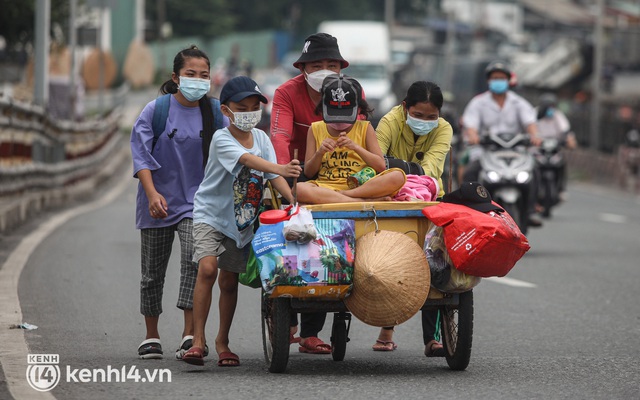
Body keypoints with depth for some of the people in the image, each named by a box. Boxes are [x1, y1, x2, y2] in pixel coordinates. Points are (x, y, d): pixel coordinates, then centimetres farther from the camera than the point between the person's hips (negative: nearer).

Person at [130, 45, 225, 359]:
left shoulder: (214, 112, 2)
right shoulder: (156, 110, -5)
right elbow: (141, 154, -8)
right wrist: (152, 193, -18)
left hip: (196, 199, 0)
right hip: (159, 200, 0)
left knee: (194, 261, -19)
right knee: (153, 271, 10)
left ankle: (190, 335, -20)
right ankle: (151, 337, 24)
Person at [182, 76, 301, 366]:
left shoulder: (261, 138, 2)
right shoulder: (221, 139, -16)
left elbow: (273, 176, -4)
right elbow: (246, 159, -34)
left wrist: (294, 200, -20)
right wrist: (279, 168, -49)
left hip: (241, 221, 5)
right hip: (210, 214, -5)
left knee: (229, 280, 9)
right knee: (208, 268, -22)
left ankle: (222, 341, 24)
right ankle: (198, 339, -18)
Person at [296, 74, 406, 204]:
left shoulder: (365, 128, 11)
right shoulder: (316, 129, 13)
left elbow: (381, 166, 2)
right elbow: (308, 173, 11)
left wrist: (355, 147, -10)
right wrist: (320, 153, -8)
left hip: (360, 185, 0)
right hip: (327, 186, 0)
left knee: (398, 176, -29)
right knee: (299, 189, -38)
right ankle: (367, 201, -37)